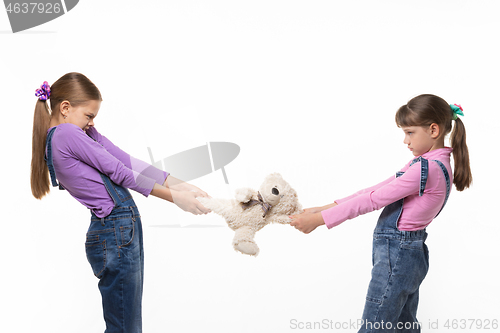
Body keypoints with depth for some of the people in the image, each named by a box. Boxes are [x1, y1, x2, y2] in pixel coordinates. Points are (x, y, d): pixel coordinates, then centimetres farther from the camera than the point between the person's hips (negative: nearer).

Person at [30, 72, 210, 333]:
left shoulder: (84, 133, 16)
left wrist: (179, 185, -1)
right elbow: (120, 173, -12)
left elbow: (129, 162, 7)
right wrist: (175, 197, -6)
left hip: (123, 230, 10)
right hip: (116, 235, -10)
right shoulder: (67, 134, -13)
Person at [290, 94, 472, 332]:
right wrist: (326, 208, 6)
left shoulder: (427, 169, -20)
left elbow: (373, 199, -20)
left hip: (397, 254, -10)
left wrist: (319, 219, -16)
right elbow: (378, 189, 10)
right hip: (409, 252, 10)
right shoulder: (426, 163, 11)